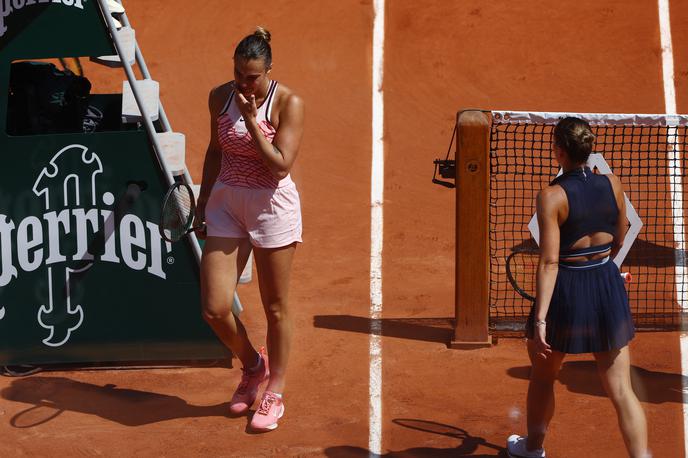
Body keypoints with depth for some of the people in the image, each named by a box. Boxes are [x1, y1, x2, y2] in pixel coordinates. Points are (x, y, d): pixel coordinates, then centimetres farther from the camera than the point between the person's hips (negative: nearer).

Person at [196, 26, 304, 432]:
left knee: (275, 308, 6)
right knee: (215, 309, -3)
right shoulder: (220, 97, 2)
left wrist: (251, 120, -22)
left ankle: (274, 393, 24)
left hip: (272, 207, -4)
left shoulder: (288, 103, -11)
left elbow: (281, 165, -18)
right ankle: (253, 364, 27)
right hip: (226, 204, 4)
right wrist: (203, 202, 17)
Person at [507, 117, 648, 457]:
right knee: (622, 392, 5)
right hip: (608, 287, 3)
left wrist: (540, 319, -19)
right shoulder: (612, 184, -3)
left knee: (542, 375, 24)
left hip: (567, 293, -3)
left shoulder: (551, 196, -16)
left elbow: (549, 262, -20)